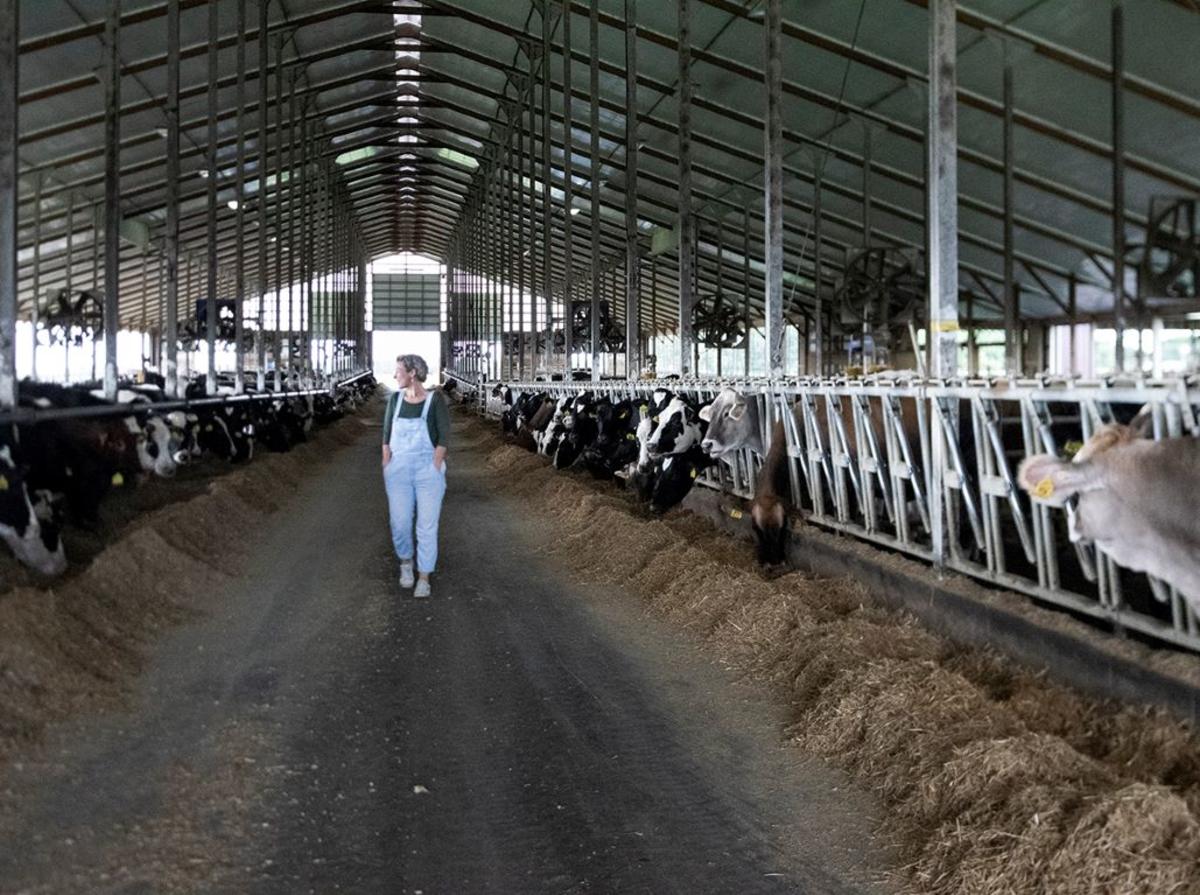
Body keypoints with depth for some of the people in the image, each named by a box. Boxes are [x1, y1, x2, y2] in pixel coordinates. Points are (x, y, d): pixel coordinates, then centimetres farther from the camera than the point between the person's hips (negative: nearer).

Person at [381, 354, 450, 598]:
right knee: (400, 523, 3)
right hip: (399, 472, 3)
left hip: (428, 471, -3)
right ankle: (405, 562, 30)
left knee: (427, 526, -1)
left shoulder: (435, 400, -9)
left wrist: (434, 469, -15)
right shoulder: (395, 399, 3)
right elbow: (387, 436, 7)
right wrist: (387, 468, -1)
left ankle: (424, 578, 9)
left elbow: (444, 438, -9)